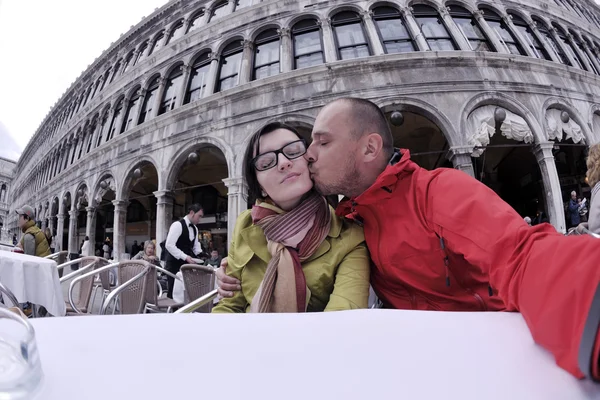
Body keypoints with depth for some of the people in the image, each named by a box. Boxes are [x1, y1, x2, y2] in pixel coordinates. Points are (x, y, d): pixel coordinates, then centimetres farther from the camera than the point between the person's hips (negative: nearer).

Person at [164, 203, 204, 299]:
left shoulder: (195, 229, 11)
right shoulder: (178, 225, -14)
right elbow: (169, 245, -22)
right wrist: (185, 257, -27)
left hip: (187, 264, 8)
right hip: (175, 263, -7)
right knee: (173, 291, -1)